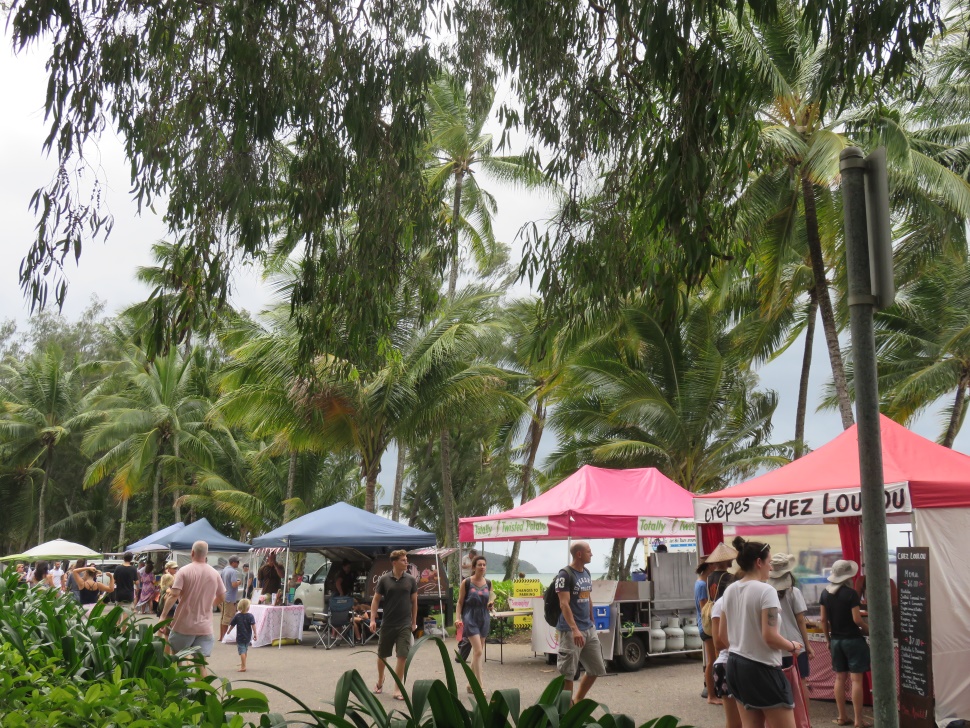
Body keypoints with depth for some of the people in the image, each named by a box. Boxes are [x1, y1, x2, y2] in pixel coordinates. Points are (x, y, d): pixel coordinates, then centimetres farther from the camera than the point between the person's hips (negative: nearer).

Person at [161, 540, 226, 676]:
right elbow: (221, 597, 13)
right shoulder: (215, 574, 5)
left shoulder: (184, 571, -7)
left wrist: (163, 615, -11)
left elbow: (174, 595, -16)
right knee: (201, 663, 2)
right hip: (205, 626, 3)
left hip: (184, 625, -3)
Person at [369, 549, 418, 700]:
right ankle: (380, 681, 37)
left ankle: (397, 689, 5)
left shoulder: (410, 580, -1)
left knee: (402, 656, -5)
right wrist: (372, 619, -7)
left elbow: (414, 601, 7)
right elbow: (376, 600, 1)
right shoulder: (384, 579, -5)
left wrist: (414, 622, 7)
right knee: (382, 655, 12)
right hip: (387, 624, 0)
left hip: (405, 625, 0)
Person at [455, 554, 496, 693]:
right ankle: (479, 685, -11)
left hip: (484, 619, 5)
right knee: (478, 651, -14)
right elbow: (460, 602, -3)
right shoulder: (466, 583, -6)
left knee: (477, 652, 10)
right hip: (470, 619, -5)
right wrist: (457, 618, -14)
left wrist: (491, 606, -3)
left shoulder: (488, 583, 6)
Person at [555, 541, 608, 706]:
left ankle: (578, 701, 26)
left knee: (597, 669, 12)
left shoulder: (587, 573, 12)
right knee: (568, 673, -2)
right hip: (571, 631, -8)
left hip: (589, 629, 8)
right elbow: (564, 604, -19)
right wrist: (575, 629, -28)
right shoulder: (565, 575, -13)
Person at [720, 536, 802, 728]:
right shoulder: (766, 590, -15)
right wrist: (793, 646, -2)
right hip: (761, 668, -8)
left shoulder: (729, 591, 7)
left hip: (735, 664, 8)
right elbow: (769, 637, -19)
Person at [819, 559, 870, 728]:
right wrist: (869, 629, 0)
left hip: (835, 640, 6)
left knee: (840, 678, 12)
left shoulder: (825, 593, 3)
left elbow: (823, 619, 6)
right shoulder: (851, 593, -15)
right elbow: (857, 619, -17)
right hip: (853, 639, -6)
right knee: (856, 679, -1)